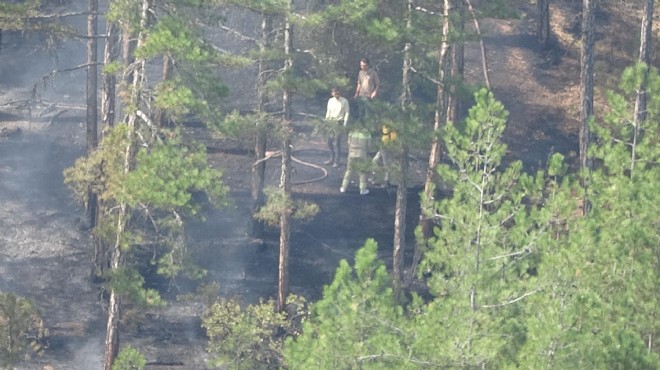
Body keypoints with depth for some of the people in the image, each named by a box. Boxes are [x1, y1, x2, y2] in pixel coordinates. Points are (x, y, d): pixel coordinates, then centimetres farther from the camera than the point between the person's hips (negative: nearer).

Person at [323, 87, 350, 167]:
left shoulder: (344, 101, -4)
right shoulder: (330, 101, 9)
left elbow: (347, 113, -3)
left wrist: (345, 124, -9)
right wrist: (326, 122, 11)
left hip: (339, 122, -5)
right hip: (331, 122, 5)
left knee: (337, 143, -7)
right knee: (330, 141, 9)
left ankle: (336, 161, -1)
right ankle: (332, 158, 24)